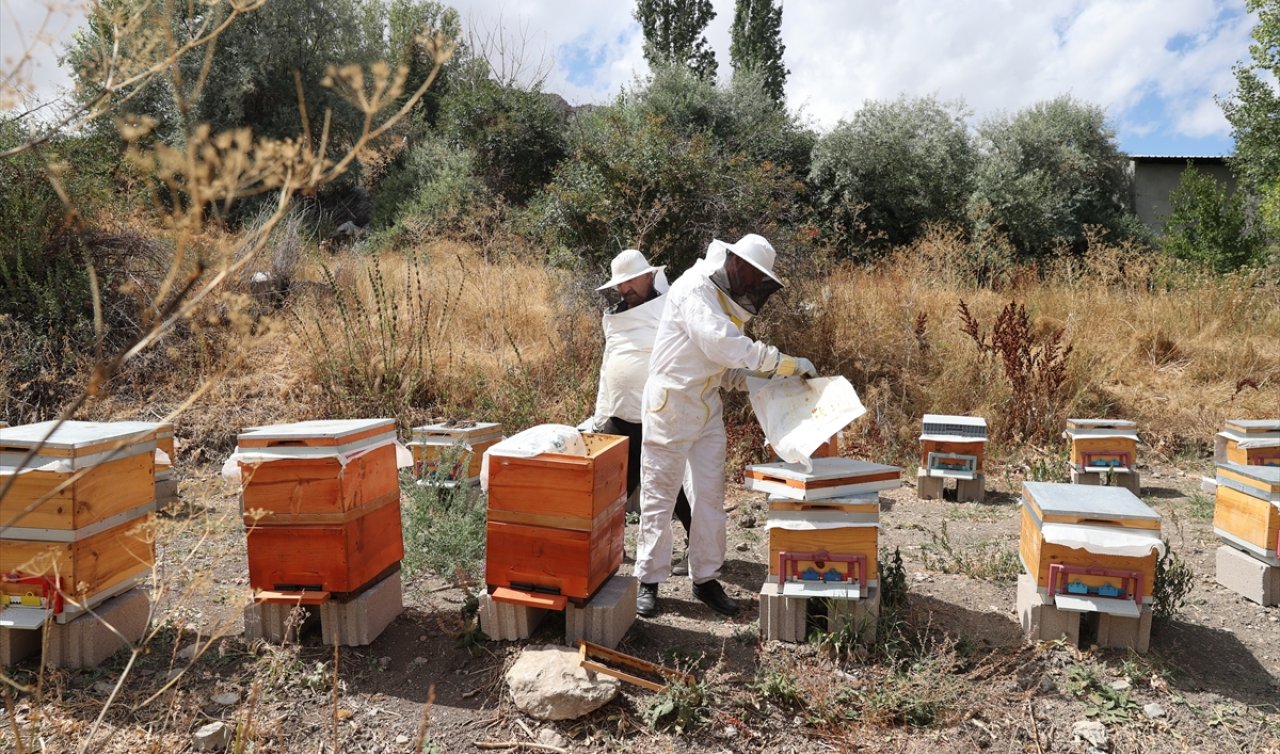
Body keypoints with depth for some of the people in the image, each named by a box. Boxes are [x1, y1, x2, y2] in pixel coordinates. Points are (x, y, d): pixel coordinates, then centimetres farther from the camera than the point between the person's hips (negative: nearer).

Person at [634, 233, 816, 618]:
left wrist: (763, 379, -5)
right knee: (659, 495, 2)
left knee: (710, 495, 8)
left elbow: (726, 366, 13)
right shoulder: (694, 291, -16)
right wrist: (789, 363, -24)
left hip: (707, 407, 8)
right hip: (670, 404, -8)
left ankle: (706, 579, 19)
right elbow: (727, 347, -28)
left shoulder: (726, 299, 11)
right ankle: (649, 581, 13)